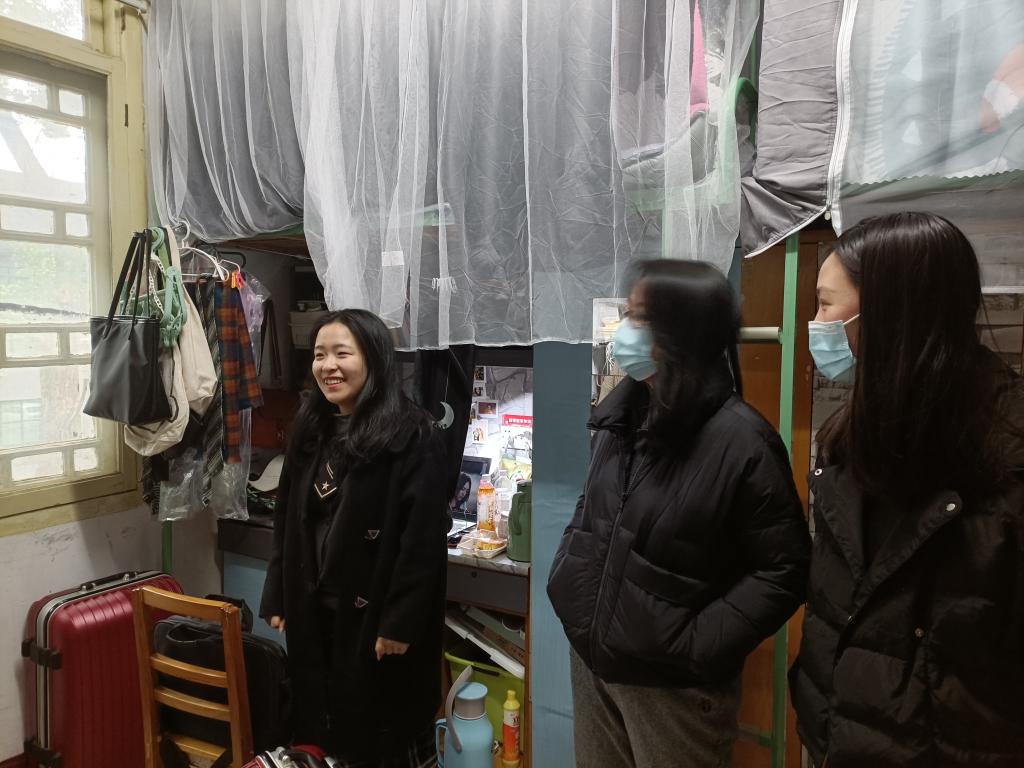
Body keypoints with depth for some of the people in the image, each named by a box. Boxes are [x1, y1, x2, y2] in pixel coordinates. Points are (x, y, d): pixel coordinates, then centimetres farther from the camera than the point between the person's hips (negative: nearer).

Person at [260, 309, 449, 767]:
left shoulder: (410, 436, -15)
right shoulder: (311, 431, 7)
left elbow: (423, 538, -18)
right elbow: (287, 524, 12)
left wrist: (400, 622, -18)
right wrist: (278, 601, 10)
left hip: (376, 617, -6)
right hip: (313, 613, 6)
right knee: (320, 730, 18)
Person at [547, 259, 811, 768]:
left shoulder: (739, 439, -20)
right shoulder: (619, 411, 1)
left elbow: (786, 569, -16)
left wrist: (697, 647, -18)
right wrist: (568, 578, 4)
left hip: (672, 683, -6)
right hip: (591, 657, 6)